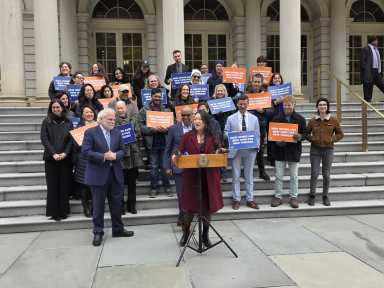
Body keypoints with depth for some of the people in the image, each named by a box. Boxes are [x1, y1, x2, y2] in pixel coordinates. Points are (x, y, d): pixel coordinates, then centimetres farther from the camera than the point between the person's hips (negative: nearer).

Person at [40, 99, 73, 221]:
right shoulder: (46, 121, 5)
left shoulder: (68, 122, 8)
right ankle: (53, 212, 8)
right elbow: (44, 138, -3)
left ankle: (64, 211, 12)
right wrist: (53, 153, -14)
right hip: (51, 157, -1)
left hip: (65, 158, 1)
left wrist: (65, 153, -12)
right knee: (52, 185, 1)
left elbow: (71, 139, 3)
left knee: (64, 184, 3)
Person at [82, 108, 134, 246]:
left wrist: (115, 156, -14)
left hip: (115, 174, 5)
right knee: (98, 205, 4)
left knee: (117, 203, 13)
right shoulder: (90, 132, -6)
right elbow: (86, 151, -13)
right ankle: (98, 232, 16)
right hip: (98, 174, -4)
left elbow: (122, 150, 8)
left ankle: (118, 229, 27)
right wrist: (104, 157, -21)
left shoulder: (117, 132, 9)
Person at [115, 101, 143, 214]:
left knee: (132, 182, 10)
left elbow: (138, 133, 8)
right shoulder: (113, 120, 0)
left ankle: (131, 205, 21)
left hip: (133, 154, 3)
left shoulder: (133, 118, 10)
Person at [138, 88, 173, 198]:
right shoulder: (144, 110, 6)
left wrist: (166, 129, -14)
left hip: (165, 141, 1)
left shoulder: (166, 110, 11)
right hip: (152, 143, -1)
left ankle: (167, 187, 14)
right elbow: (141, 126, -4)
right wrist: (153, 129, -17)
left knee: (165, 166, 5)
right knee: (154, 167, 5)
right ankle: (154, 188, 14)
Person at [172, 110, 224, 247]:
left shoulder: (212, 137, 2)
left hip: (208, 177, 1)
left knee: (207, 206, 8)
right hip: (191, 176, -1)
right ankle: (185, 232, 29)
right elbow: (180, 153, 0)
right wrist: (175, 157, -20)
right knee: (190, 206, 5)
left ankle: (205, 235, 27)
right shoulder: (187, 136, 0)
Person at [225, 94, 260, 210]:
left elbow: (257, 135, 8)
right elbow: (226, 132, 3)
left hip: (250, 150, 1)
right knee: (236, 176, 5)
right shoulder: (231, 118, 4)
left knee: (249, 176, 9)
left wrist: (256, 147, -5)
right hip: (235, 150, -1)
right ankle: (236, 199, 15)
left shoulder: (254, 118, 9)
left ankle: (250, 199, 18)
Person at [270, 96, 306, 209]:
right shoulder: (276, 118, 2)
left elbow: (304, 134, 4)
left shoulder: (300, 119, 2)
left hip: (294, 151, 0)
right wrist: (276, 141, -14)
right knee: (278, 176, 6)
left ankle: (293, 197, 20)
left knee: (294, 176, 8)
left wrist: (299, 137, -18)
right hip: (279, 150, 0)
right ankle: (278, 197, 17)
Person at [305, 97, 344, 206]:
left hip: (328, 149, 0)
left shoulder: (333, 120, 0)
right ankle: (312, 195, 14)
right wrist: (311, 139, -6)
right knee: (314, 173, -1)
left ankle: (325, 196, 21)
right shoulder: (313, 120, 1)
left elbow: (340, 134, 9)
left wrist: (333, 139, -7)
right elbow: (306, 133, 12)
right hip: (315, 149, 0)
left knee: (326, 174, 6)